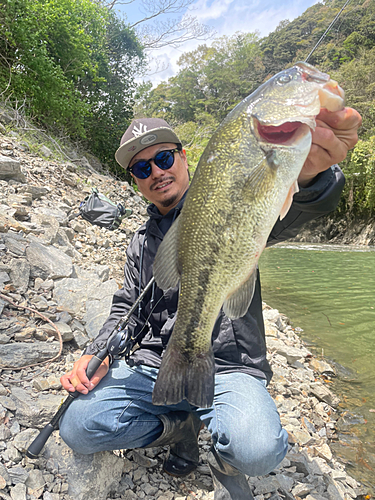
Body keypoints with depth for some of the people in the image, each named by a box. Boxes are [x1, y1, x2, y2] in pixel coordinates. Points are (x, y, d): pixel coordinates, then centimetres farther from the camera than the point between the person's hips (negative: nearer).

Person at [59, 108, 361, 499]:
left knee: (257, 449, -32)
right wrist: (97, 354, -2)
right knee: (78, 429, -13)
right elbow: (125, 307, 17)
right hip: (153, 366, 5)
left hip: (226, 368, -4)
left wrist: (306, 173, -51)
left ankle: (222, 458, 7)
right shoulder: (140, 243, 14)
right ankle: (182, 428, 10)